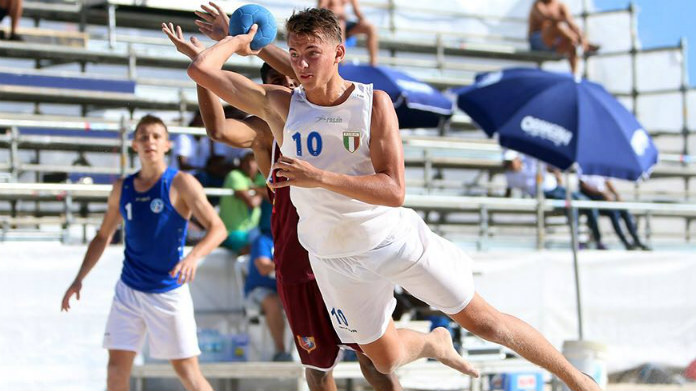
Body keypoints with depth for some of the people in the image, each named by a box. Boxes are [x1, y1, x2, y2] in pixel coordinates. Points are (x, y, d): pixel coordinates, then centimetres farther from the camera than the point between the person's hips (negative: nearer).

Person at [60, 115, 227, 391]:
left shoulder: (180, 184, -9)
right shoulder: (122, 189, 6)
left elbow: (217, 228, -16)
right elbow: (103, 236, 18)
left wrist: (194, 257, -34)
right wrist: (80, 278, 9)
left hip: (169, 293, -4)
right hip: (128, 291, 4)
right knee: (117, 368, -1)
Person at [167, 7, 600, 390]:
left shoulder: (374, 102, -17)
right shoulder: (279, 105, -12)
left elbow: (394, 191, -25)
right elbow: (202, 69, -15)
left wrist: (319, 177, -36)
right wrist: (240, 40, 0)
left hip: (397, 237, -2)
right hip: (336, 259, 2)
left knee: (481, 319, 3)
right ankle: (434, 343, 49)